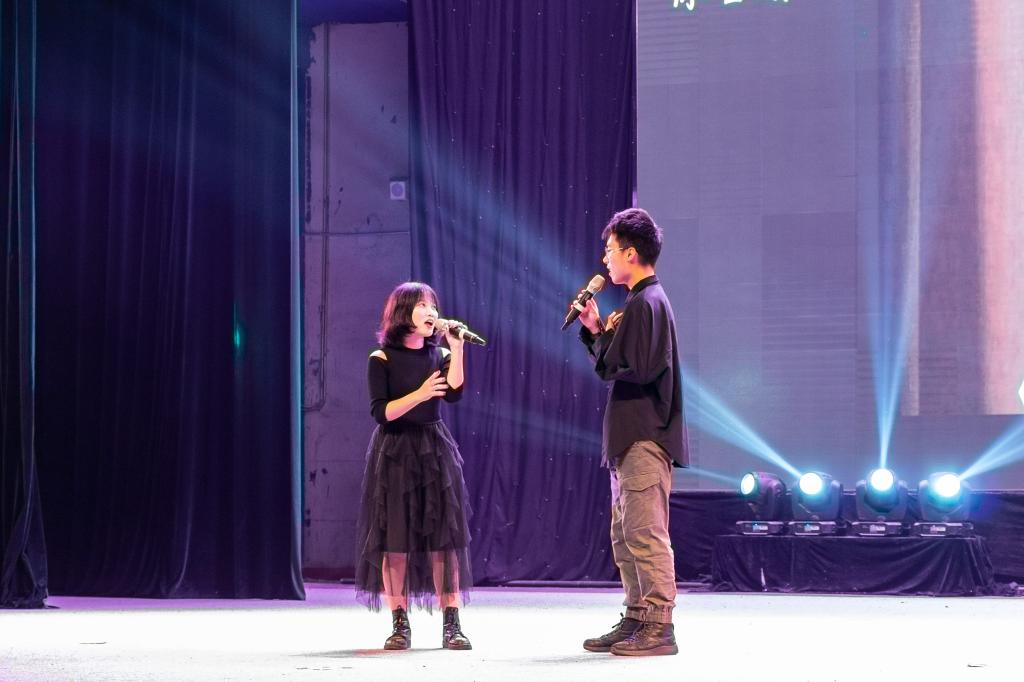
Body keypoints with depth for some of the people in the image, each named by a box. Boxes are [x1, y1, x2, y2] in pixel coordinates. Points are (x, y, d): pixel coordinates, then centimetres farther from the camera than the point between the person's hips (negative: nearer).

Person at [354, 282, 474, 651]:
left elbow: (454, 394, -10)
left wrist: (457, 350, -15)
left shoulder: (440, 355, 8)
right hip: (395, 453, -3)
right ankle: (400, 625, 3)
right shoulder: (382, 359, -2)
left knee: (444, 537, -3)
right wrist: (419, 394, -20)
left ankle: (451, 625, -2)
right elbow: (381, 412, -9)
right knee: (395, 539, -4)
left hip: (435, 452, 3)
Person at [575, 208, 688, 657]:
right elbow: (614, 364, 20)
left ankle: (659, 628, -10)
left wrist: (604, 335, -6)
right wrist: (595, 331, 11)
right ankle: (637, 620, 19)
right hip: (631, 438, 11)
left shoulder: (647, 303, -13)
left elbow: (632, 370, -20)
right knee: (626, 536, 14)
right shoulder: (642, 300, 19)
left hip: (645, 438, -11)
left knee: (646, 534, -10)